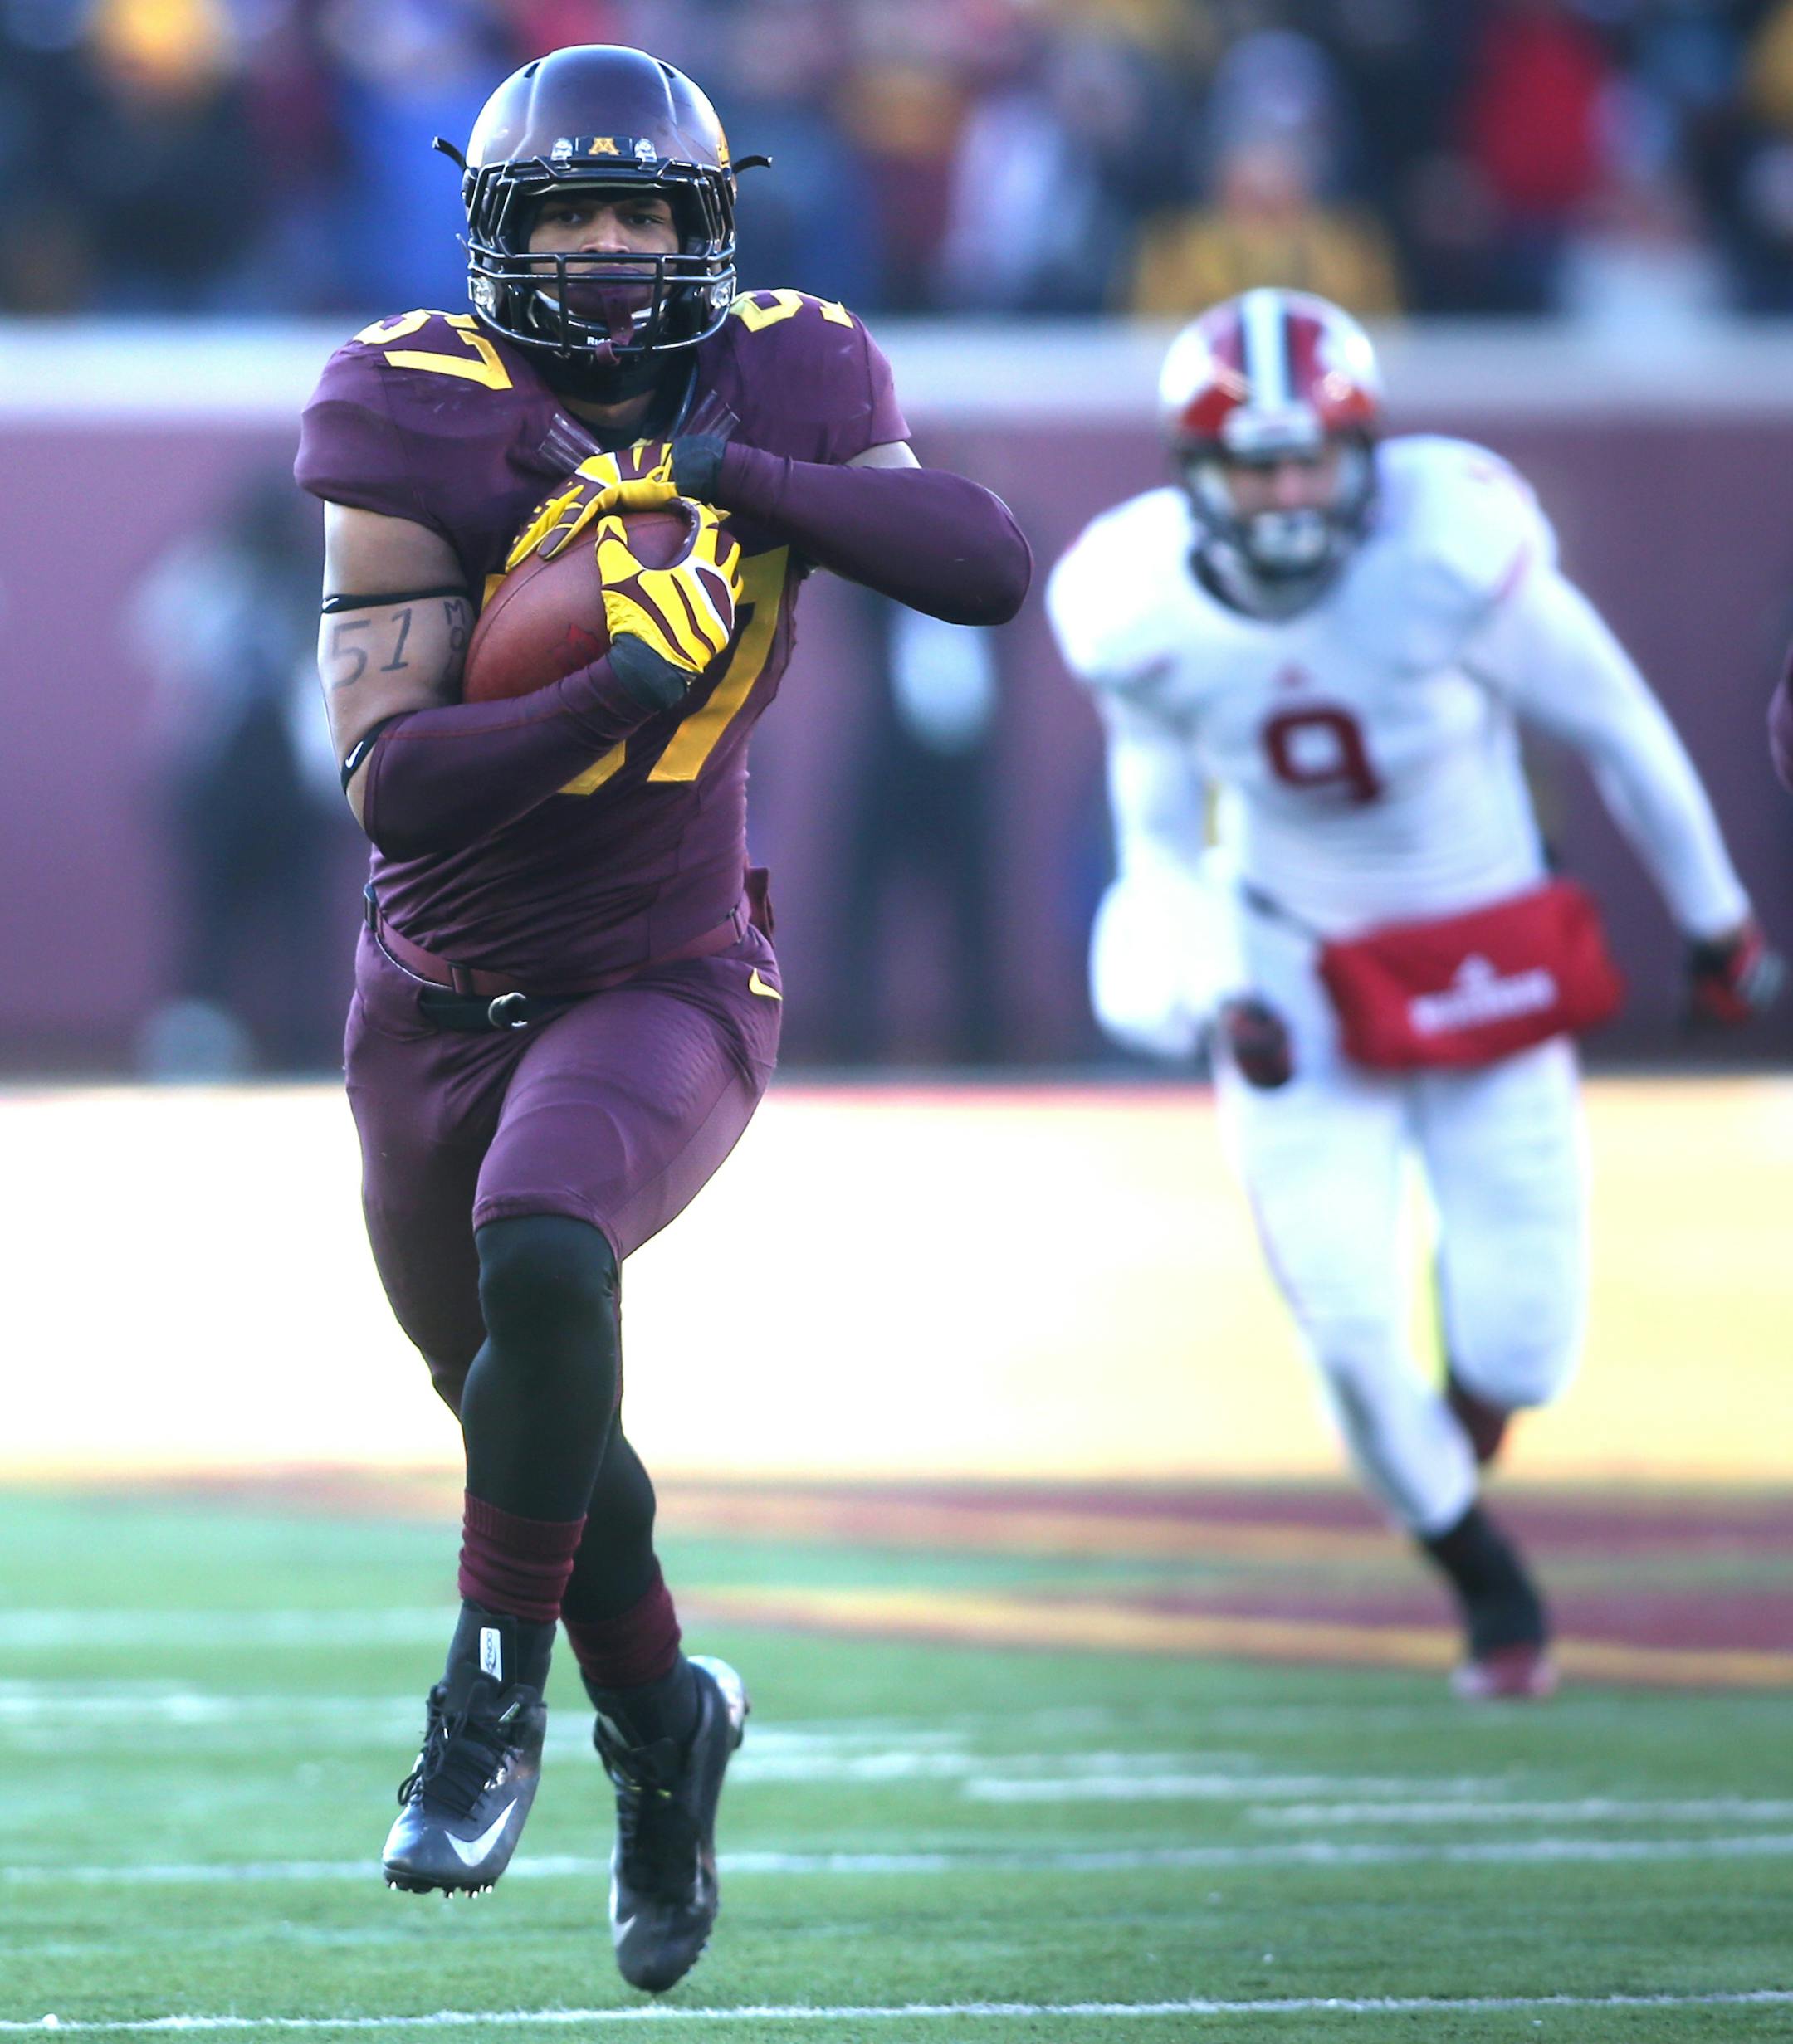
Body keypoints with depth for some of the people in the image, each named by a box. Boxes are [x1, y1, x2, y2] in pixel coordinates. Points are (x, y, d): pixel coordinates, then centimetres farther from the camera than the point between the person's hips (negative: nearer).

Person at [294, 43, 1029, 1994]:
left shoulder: (783, 385, -7)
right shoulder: (425, 421, -17)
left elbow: (987, 568, -21)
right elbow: (392, 779, -23)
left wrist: (733, 476, -28)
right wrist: (623, 695, -37)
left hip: (663, 986, -1)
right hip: (438, 1003, 1)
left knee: (542, 1256, -31)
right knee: (523, 1405, 16)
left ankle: (494, 1691, -13)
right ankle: (662, 1719, 44)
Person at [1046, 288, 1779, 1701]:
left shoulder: (1456, 551, -24)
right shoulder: (1143, 616, -15)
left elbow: (1615, 730, -8)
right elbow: (1164, 843, 2)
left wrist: (1716, 919, 4)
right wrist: (1220, 1002, -14)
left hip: (1490, 971, -1)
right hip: (1300, 984, 1)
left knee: (1519, 1347, -2)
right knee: (1353, 1331, -10)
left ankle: (1456, 1466, 38)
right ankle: (1485, 1582, 20)